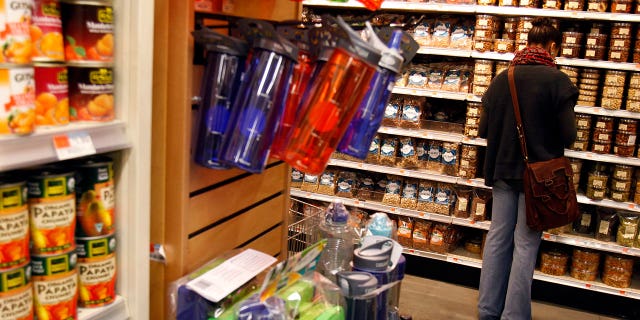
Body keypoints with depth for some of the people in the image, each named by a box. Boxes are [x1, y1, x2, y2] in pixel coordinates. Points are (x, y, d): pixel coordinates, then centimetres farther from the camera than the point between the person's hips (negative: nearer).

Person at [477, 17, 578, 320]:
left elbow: (483, 129, 5)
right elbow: (568, 135, -11)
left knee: (498, 237, 12)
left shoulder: (501, 79, 2)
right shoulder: (557, 80, -11)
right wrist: (546, 140, 10)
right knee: (526, 244, 4)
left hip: (502, 169, 5)